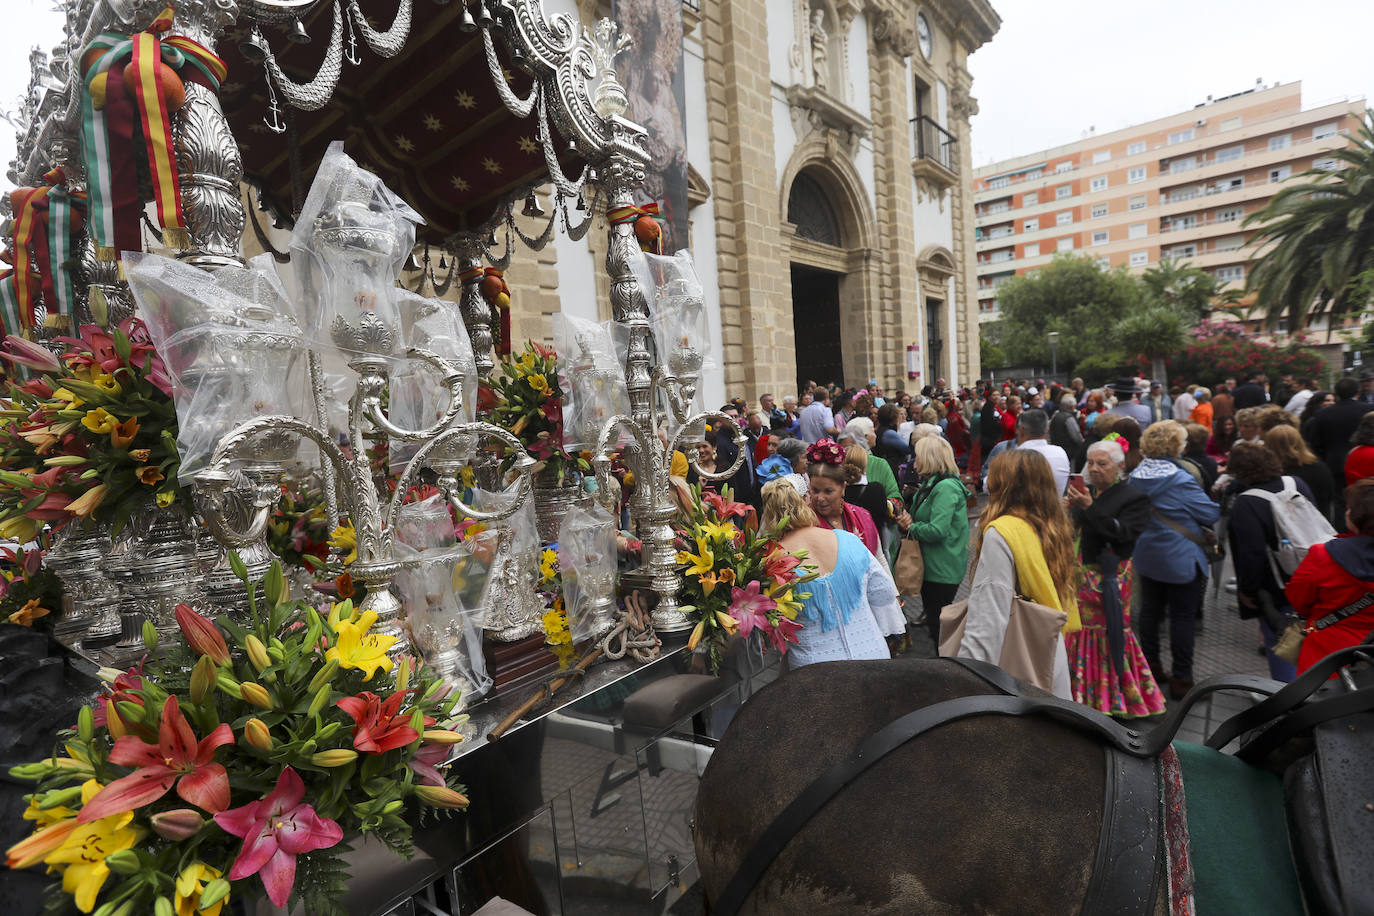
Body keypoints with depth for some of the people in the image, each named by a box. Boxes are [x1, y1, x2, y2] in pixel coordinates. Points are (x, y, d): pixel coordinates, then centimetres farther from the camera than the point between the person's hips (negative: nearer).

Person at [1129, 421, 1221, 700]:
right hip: (1179, 559, -6)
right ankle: (1181, 679, 12)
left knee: (1150, 610, 17)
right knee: (1182, 616, 4)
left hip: (1146, 556, 6)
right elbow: (1211, 514, -12)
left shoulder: (1136, 476, -1)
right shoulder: (1179, 480, -21)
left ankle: (1150, 666, 28)